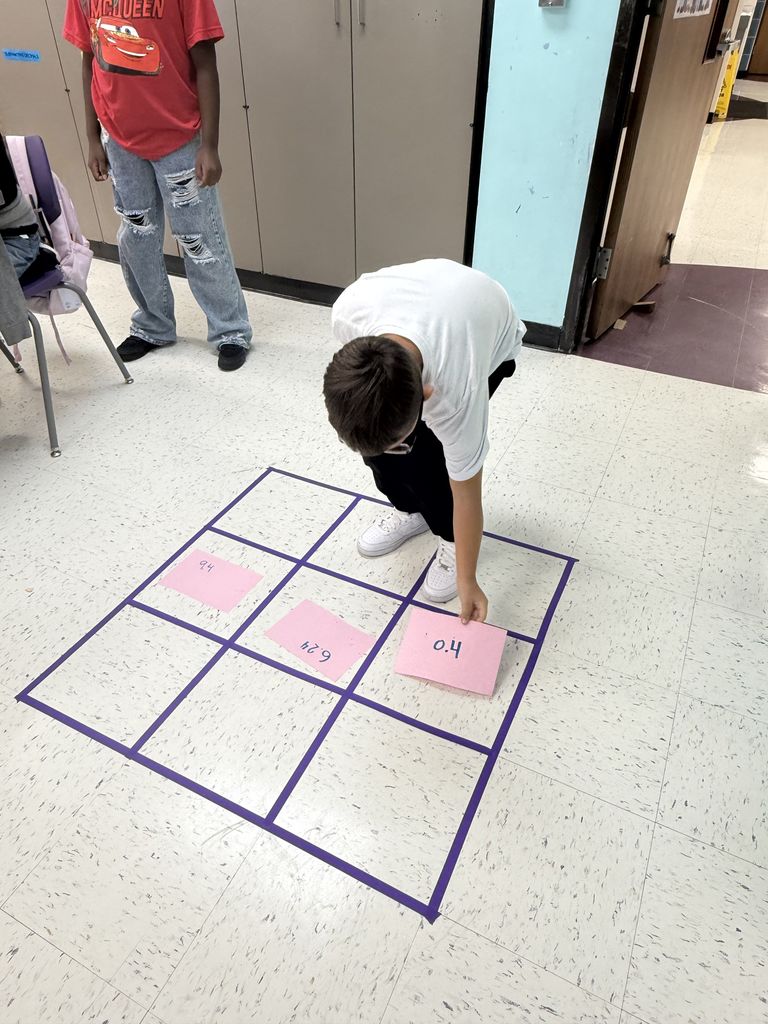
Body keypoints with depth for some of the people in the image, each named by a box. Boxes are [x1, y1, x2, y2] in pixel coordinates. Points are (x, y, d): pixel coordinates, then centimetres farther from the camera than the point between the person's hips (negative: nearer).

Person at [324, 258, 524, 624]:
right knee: (368, 434, -6)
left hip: (491, 341, -4)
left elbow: (466, 494, -28)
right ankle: (411, 510, 21)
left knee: (424, 450, -20)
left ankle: (450, 538, 7)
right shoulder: (347, 312, -37)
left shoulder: (455, 393, -43)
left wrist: (467, 581, -18)